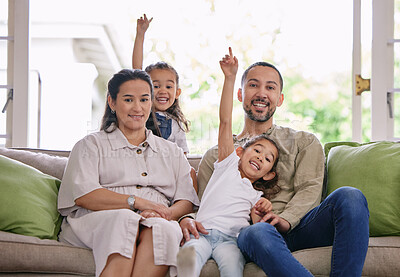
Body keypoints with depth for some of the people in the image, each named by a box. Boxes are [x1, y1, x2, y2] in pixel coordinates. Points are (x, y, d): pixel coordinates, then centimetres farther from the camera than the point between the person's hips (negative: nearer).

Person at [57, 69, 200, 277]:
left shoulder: (172, 152, 28)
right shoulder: (92, 145, 17)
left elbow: (187, 201, 14)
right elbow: (83, 195, -1)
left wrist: (165, 213, -11)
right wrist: (136, 202, -13)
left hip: (156, 223, 2)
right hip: (96, 222, -2)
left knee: (162, 228, -35)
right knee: (125, 221, -38)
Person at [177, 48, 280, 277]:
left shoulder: (256, 197, 29)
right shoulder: (228, 164, 23)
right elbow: (225, 121, 12)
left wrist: (258, 217, -6)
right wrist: (230, 78, 3)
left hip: (230, 238, 1)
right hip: (203, 232, -1)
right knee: (190, 254, -35)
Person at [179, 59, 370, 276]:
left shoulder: (304, 142, 24)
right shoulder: (215, 156, 26)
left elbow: (309, 189, 7)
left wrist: (286, 219, -15)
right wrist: (186, 220, -9)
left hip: (297, 227, 2)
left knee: (349, 197, -30)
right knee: (258, 233, -41)